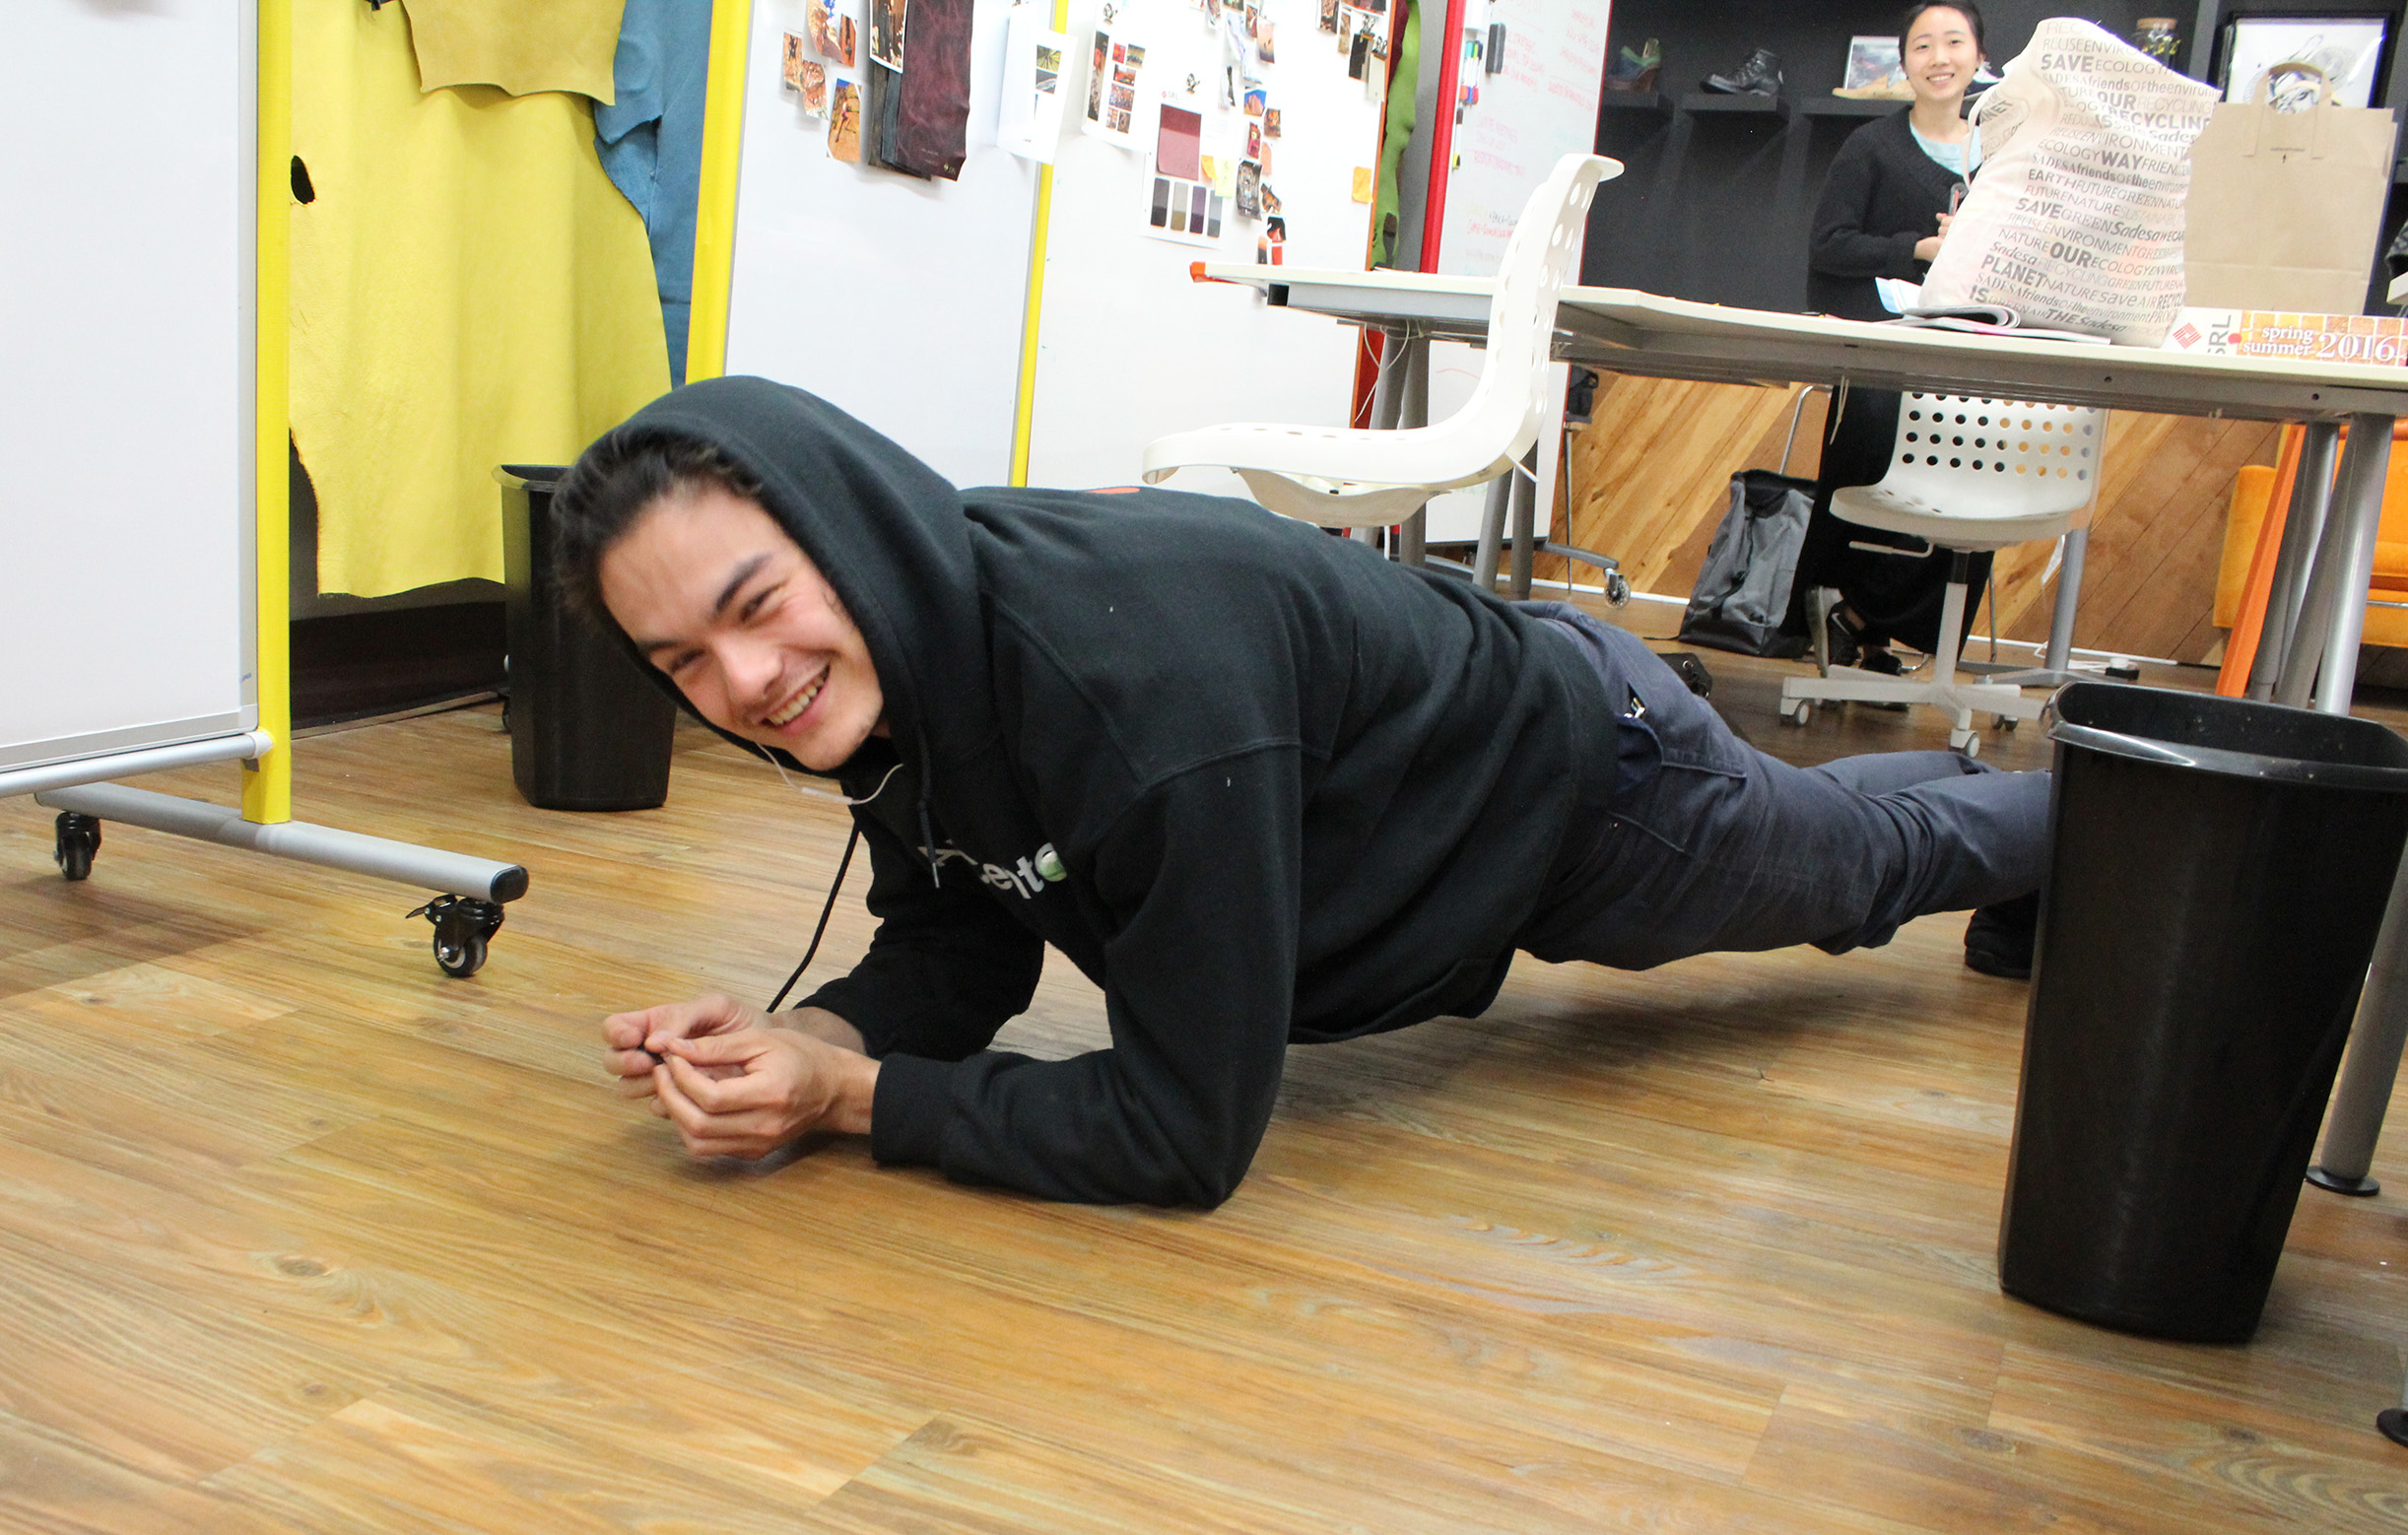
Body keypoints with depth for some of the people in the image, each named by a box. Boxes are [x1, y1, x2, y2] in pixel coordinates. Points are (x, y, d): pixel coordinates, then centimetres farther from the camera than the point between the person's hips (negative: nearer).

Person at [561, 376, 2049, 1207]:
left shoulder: (1143, 682, -48)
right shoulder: (900, 650, -23)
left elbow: (1188, 1131, -41)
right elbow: (955, 953, -11)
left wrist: (851, 1095, -38)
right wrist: (799, 1041, -29)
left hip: (1588, 773, -6)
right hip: (1461, 717, 7)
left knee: (1876, 861, 28)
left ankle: (2063, 814, 62)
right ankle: (1968, 772, 71)